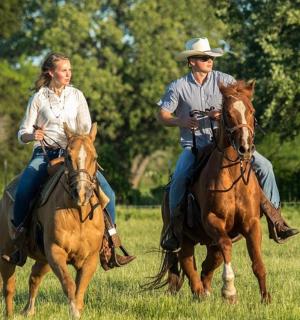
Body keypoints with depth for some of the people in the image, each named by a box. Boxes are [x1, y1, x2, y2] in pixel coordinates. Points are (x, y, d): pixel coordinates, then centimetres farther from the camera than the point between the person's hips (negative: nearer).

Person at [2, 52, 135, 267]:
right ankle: (18, 232, -8)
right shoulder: (39, 98, 5)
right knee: (23, 191, -30)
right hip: (44, 155, -2)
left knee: (107, 192, -16)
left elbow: (86, 130, 10)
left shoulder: (76, 96, 10)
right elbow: (23, 134, 6)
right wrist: (33, 135, -17)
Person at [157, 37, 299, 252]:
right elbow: (162, 116, 0)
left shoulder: (223, 81, 2)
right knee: (179, 178, -30)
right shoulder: (179, 87, 0)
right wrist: (181, 122, -20)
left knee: (264, 166, -13)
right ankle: (173, 228, -12)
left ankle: (277, 222, -6)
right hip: (193, 146, -2)